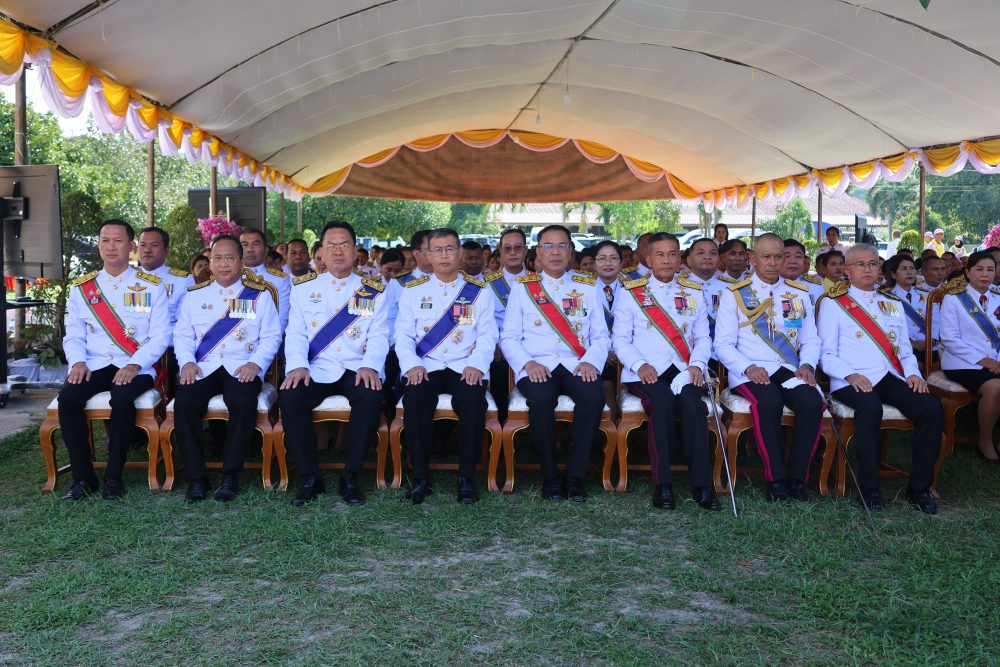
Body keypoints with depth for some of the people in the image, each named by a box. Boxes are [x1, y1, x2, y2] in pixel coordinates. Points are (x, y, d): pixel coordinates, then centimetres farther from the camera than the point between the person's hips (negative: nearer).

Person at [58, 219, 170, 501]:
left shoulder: (152, 286, 4)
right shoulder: (81, 287, 13)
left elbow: (160, 335, -2)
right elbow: (73, 335, 11)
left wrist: (135, 365, -18)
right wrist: (77, 362, -11)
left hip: (135, 367, -3)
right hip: (94, 365, 3)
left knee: (122, 397, -34)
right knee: (67, 397, -27)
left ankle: (114, 477, -18)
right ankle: (82, 477, -15)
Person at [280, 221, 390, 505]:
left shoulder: (374, 290, 10)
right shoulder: (303, 287, 13)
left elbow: (379, 335, 1)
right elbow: (296, 333, 5)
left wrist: (370, 366, -18)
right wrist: (297, 365, -14)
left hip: (357, 370, -1)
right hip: (316, 370, 1)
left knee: (372, 397, -32)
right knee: (290, 397, -28)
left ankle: (350, 477, -17)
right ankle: (310, 477, -14)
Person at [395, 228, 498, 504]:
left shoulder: (479, 290, 9)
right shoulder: (413, 290, 11)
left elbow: (487, 334, 3)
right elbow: (403, 334, 5)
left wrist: (476, 364, -15)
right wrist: (412, 364, -13)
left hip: (466, 367, 0)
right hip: (425, 367, 1)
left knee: (474, 398, -32)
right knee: (415, 397, -31)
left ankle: (466, 477, -16)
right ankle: (421, 476, -16)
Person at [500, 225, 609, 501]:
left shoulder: (588, 287, 15)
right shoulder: (522, 287, 11)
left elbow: (601, 336, 11)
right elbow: (509, 337, 6)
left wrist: (590, 361, -9)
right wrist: (528, 363, -13)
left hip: (576, 365, 2)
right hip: (536, 367, -1)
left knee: (594, 394, -32)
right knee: (540, 397, -35)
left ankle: (575, 475, -17)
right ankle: (550, 476, -15)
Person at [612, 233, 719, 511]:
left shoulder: (694, 292, 19)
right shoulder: (630, 292, 10)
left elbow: (703, 337, 17)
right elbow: (620, 339, 4)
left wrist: (697, 364, -4)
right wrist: (640, 365, -13)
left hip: (684, 371, 2)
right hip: (646, 372, -2)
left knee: (692, 403, -31)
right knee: (662, 401, -35)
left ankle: (701, 485, -27)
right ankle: (662, 486, -30)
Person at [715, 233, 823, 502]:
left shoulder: (800, 293, 18)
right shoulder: (734, 294, 7)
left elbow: (811, 339, 16)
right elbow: (723, 344, 0)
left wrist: (807, 364, -5)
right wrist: (748, 368, -16)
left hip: (791, 371, 3)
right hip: (751, 373, -3)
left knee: (812, 401, -29)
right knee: (768, 401, -35)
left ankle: (798, 479, -17)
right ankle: (776, 480, -23)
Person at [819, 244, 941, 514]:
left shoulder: (893, 303, 26)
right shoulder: (833, 303, 9)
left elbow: (905, 350, 23)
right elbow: (827, 354, 1)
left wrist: (913, 373, 2)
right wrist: (851, 375, -17)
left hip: (893, 379, 5)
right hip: (853, 381, -5)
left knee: (931, 407, -23)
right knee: (870, 407, -37)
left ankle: (919, 488, -10)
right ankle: (870, 489, -23)